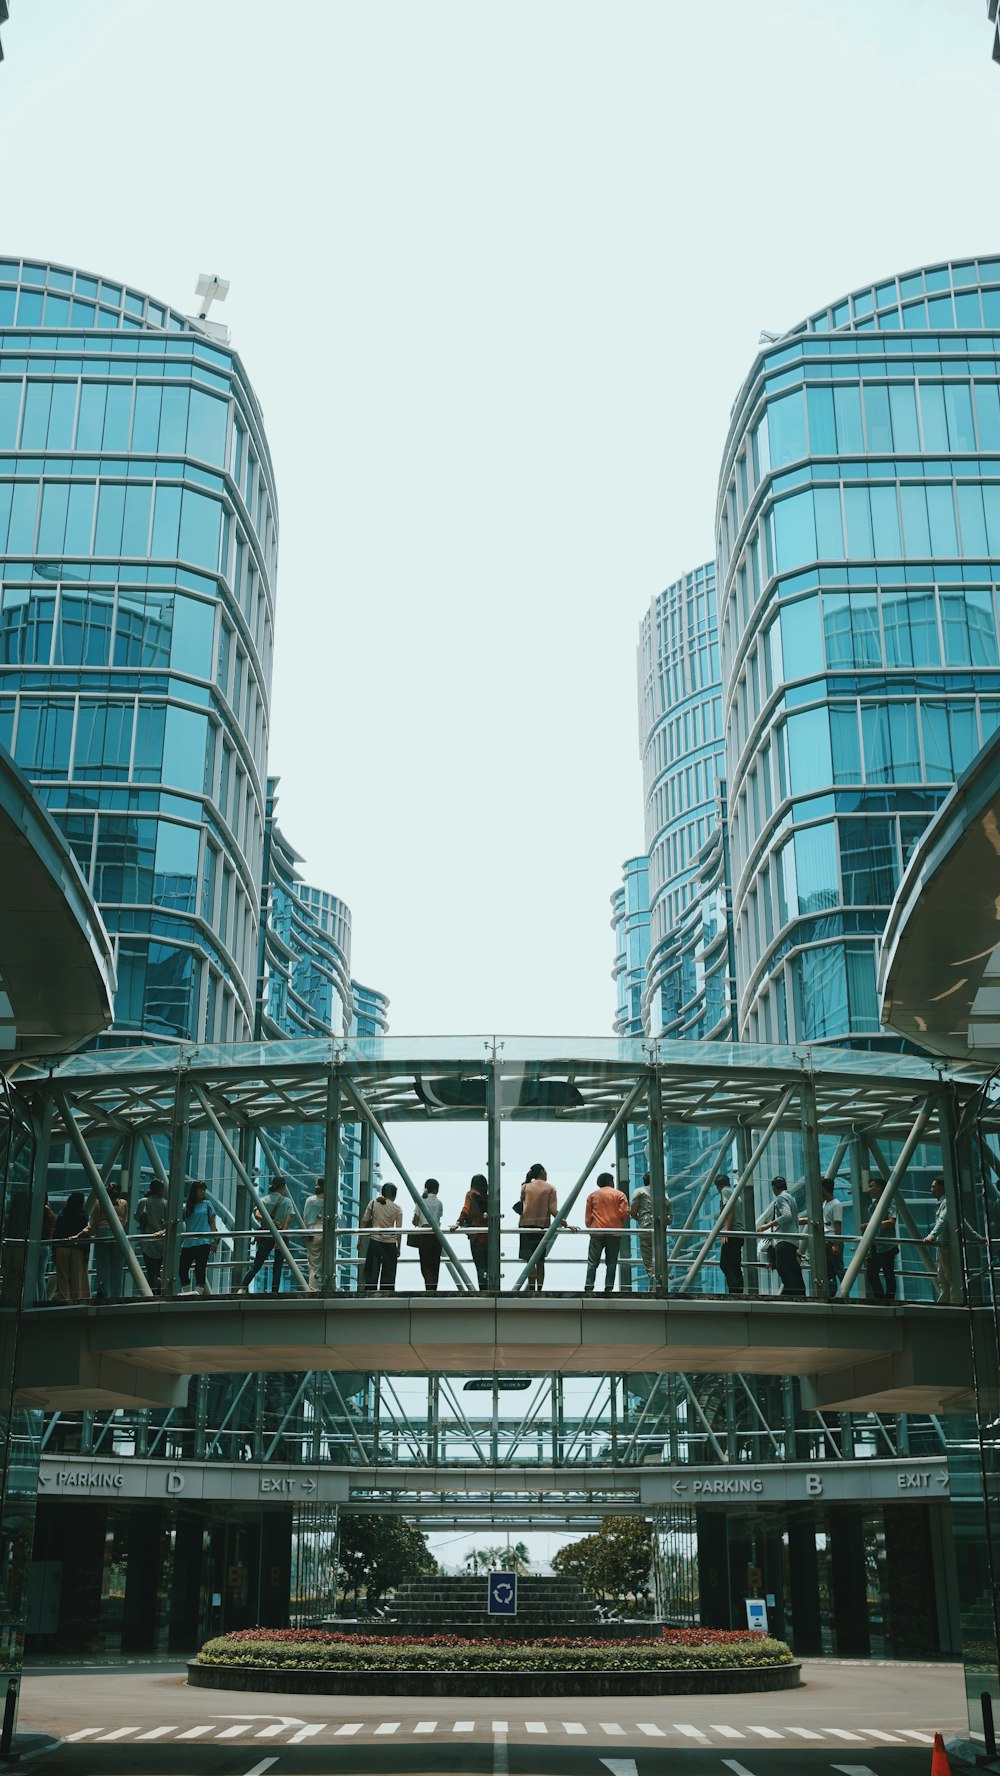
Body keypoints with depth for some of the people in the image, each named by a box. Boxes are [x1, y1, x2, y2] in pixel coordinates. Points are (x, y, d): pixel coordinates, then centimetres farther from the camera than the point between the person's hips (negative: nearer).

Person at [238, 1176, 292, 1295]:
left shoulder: (264, 1200, 8)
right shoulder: (286, 1201, 1)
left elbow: (257, 1215, -9)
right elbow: (288, 1219, -11)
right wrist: (282, 1234, -16)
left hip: (265, 1235, 2)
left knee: (256, 1265, 6)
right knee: (277, 1266, 6)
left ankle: (243, 1287, -8)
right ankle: (274, 1291, -3)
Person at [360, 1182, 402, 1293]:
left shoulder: (373, 1203, 1)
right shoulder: (397, 1208, -1)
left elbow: (364, 1221, 1)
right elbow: (398, 1230, -1)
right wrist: (398, 1247, 7)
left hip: (375, 1241, 0)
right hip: (390, 1243, 0)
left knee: (371, 1271, 5)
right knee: (389, 1273, 6)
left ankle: (370, 1292, 2)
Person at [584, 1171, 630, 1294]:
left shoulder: (592, 1195, 11)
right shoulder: (619, 1195, 4)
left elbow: (587, 1216, 9)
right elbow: (624, 1213, -4)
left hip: (597, 1232, 1)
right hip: (614, 1232, -1)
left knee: (592, 1262, 1)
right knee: (611, 1262, 4)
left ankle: (589, 1287, -8)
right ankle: (608, 1288, -1)